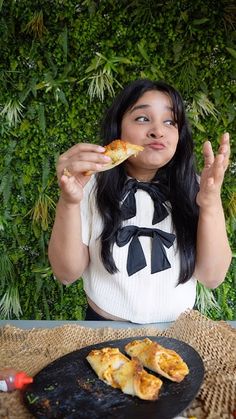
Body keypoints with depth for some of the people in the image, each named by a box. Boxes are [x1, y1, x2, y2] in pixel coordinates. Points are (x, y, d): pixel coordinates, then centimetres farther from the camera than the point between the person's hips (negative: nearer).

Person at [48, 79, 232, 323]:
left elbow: (212, 277, -8)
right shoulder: (92, 186, -6)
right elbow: (67, 274, -10)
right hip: (105, 329, -1)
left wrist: (211, 204, -22)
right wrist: (69, 202, -24)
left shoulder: (192, 188, -3)